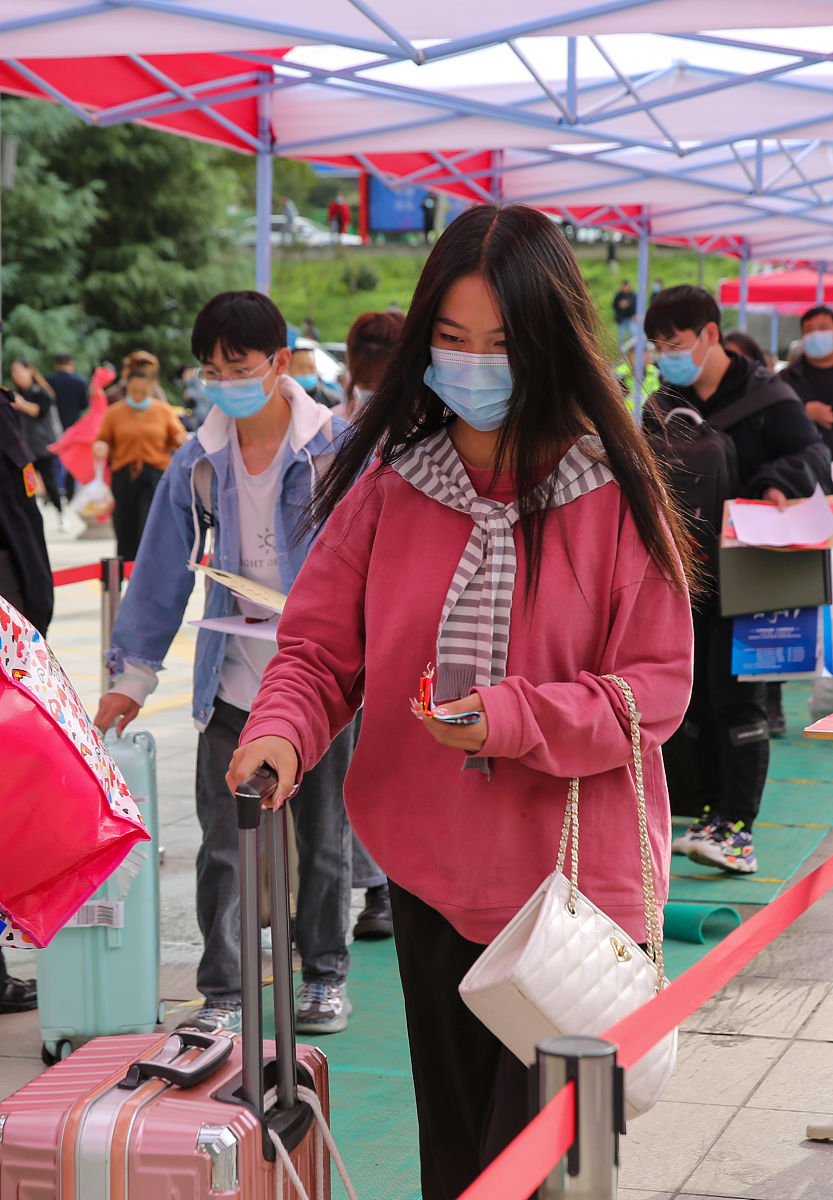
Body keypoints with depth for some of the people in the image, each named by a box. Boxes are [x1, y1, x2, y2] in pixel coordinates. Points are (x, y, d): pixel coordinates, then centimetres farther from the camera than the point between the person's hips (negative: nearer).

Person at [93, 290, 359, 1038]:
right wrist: (134, 674, 7)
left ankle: (326, 979, 28)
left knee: (325, 841, 12)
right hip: (232, 683, 2)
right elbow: (162, 570, 7)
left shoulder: (338, 449, -7)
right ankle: (222, 993, 12)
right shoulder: (198, 464, 2)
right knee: (223, 845, 2)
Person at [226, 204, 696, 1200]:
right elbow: (319, 645, 1)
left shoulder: (614, 496, -8)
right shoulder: (389, 488, -1)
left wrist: (514, 718, -23)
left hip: (575, 882, -3)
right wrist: (282, 731, -20)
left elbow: (655, 687, -8)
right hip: (430, 874, 3)